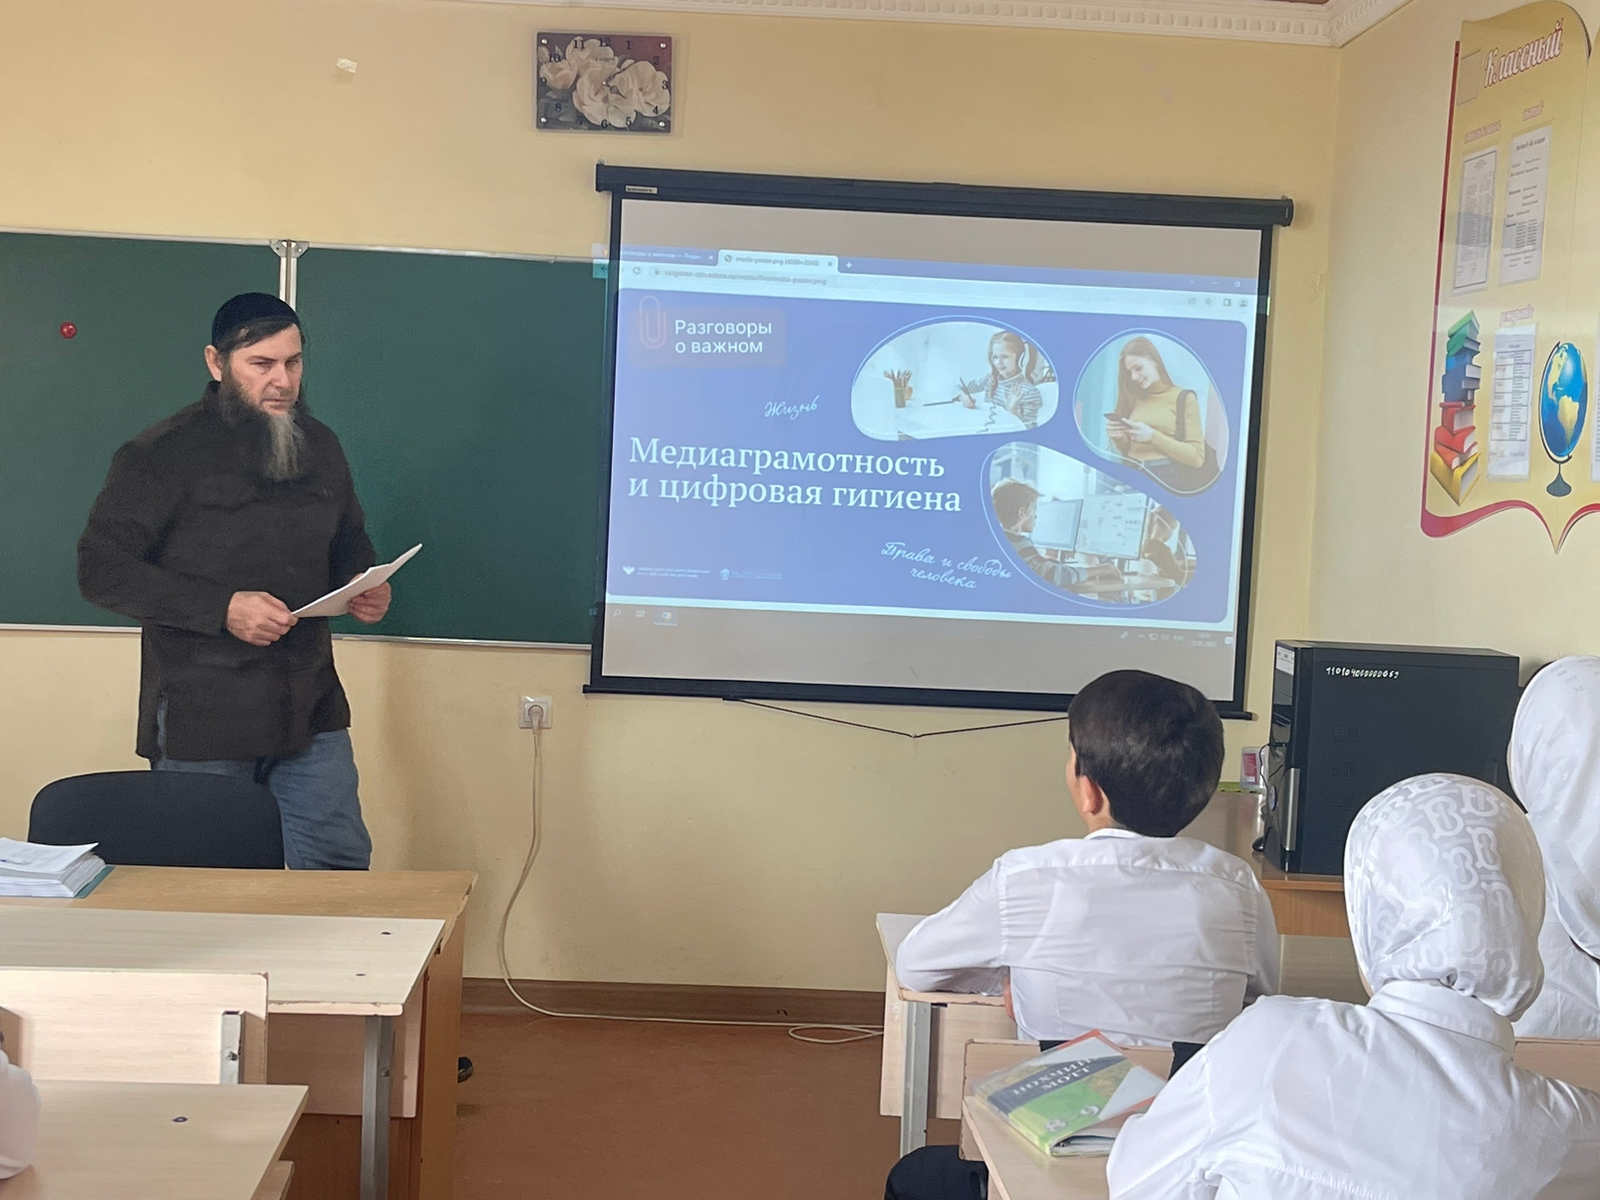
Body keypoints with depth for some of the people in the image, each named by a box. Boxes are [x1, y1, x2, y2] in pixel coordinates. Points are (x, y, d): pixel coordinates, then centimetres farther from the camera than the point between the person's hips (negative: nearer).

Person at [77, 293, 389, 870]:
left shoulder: (320, 444, 12)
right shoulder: (165, 452, -7)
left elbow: (350, 540, 26)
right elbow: (101, 568, -11)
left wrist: (364, 585, 1)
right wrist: (223, 608, -20)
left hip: (311, 711, 5)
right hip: (202, 721, -5)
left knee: (343, 871, 7)